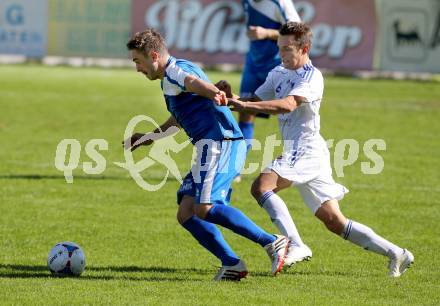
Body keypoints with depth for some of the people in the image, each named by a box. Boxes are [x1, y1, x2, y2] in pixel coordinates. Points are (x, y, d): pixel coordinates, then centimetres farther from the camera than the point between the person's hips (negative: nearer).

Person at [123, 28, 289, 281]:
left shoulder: (173, 72, -6)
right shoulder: (177, 71, 27)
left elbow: (192, 81, -33)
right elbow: (179, 119, 45)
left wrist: (213, 94, -55)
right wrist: (149, 137, 53)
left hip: (219, 142, -10)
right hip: (213, 146, 10)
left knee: (205, 208, -23)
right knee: (186, 214, 3)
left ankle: (272, 243, -22)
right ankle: (231, 264, -5)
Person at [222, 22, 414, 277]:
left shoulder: (312, 78, -11)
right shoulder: (279, 74, 16)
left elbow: (288, 105, -27)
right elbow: (255, 101, 15)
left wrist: (245, 105, -33)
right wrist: (232, 98, -6)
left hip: (306, 149, -8)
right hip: (297, 153, 8)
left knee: (261, 187, -24)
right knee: (335, 222, 7)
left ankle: (296, 246, -28)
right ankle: (396, 253, 12)